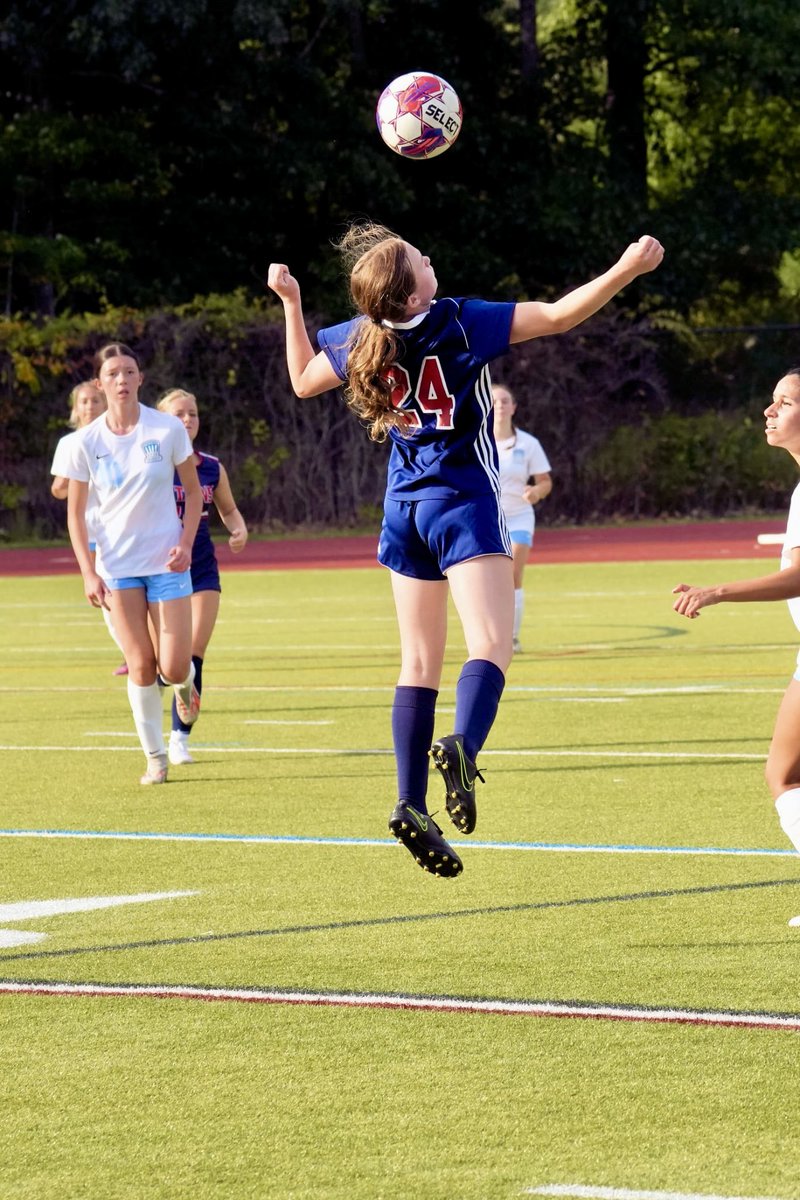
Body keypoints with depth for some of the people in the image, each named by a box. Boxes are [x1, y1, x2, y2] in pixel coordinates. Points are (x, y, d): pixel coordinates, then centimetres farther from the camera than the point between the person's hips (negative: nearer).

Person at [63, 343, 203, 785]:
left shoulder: (168, 429, -6)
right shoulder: (87, 442, -5)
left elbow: (193, 492, 5)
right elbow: (75, 513, 2)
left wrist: (185, 544, -9)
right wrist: (88, 572, -8)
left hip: (166, 561, 0)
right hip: (117, 567, 0)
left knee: (174, 668, -6)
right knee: (141, 665, -4)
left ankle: (185, 686, 32)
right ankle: (155, 757, 10)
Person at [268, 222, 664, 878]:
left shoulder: (360, 342, 1)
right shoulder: (461, 322, -13)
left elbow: (303, 379, 20)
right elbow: (558, 315, -12)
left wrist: (290, 300, 25)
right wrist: (627, 269, -7)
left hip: (405, 505, 6)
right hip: (463, 503, -6)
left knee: (420, 662, 10)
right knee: (490, 645, -14)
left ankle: (411, 802, 3)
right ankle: (462, 746, -42)